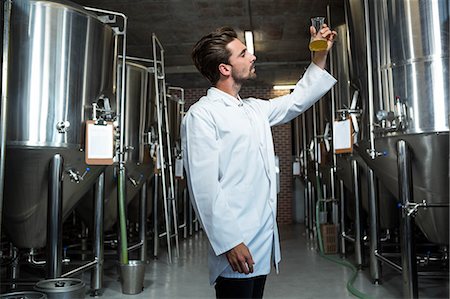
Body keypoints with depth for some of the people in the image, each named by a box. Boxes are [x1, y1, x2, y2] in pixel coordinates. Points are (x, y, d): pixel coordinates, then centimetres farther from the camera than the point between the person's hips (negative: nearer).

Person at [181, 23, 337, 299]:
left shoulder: (255, 109, 14)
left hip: (264, 241, 8)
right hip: (236, 245, -8)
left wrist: (321, 54, 24)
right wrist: (229, 242, -21)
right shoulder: (201, 115, -10)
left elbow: (297, 100, 28)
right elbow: (204, 186, -18)